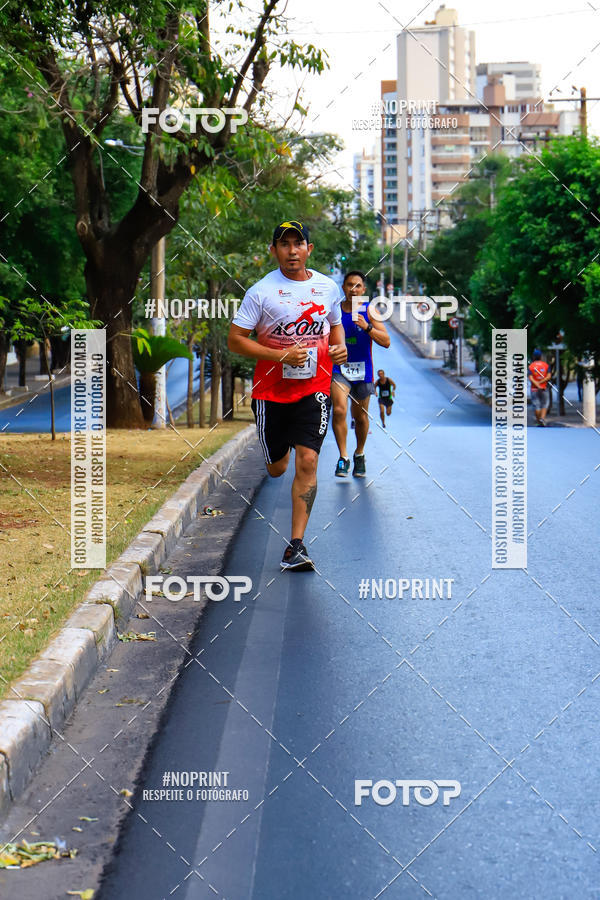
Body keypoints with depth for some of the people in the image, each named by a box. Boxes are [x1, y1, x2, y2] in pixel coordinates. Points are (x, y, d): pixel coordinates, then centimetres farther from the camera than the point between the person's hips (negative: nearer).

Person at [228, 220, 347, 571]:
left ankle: (296, 545, -12)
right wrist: (281, 355, -17)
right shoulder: (261, 291, -6)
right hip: (271, 390, -1)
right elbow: (235, 339, -6)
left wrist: (339, 347, 2)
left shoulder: (328, 287, 6)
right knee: (276, 469, 10)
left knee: (307, 462, -14)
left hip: (315, 388, 1)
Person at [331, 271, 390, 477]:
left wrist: (367, 327, -23)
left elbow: (386, 342, -10)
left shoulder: (369, 311, -3)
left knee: (360, 416, 11)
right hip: (339, 368, 0)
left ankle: (359, 454, 33)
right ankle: (343, 457, -10)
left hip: (362, 370, 0)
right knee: (339, 410, -19)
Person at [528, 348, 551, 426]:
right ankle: (542, 418, -12)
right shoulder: (546, 365, 2)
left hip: (534, 389, -1)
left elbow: (530, 378, -14)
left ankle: (539, 421, 9)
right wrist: (540, 382, -11)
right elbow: (548, 376, -8)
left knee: (536, 406, 5)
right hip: (544, 388, 1)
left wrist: (537, 384, -17)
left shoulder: (531, 366, -3)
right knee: (544, 405, 9)